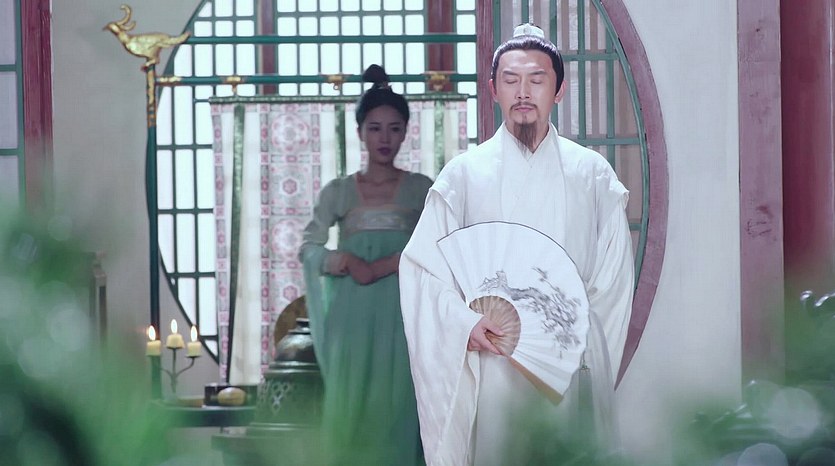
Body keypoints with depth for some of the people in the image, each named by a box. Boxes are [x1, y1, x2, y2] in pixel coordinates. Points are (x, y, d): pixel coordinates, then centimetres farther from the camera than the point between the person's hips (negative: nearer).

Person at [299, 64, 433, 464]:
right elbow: (308, 248, 3)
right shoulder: (338, 191, 9)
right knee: (352, 404, -1)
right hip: (353, 314, 1)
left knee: (397, 404, -3)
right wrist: (344, 260, -16)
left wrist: (382, 267, -16)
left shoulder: (423, 190, 5)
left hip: (402, 312, -1)